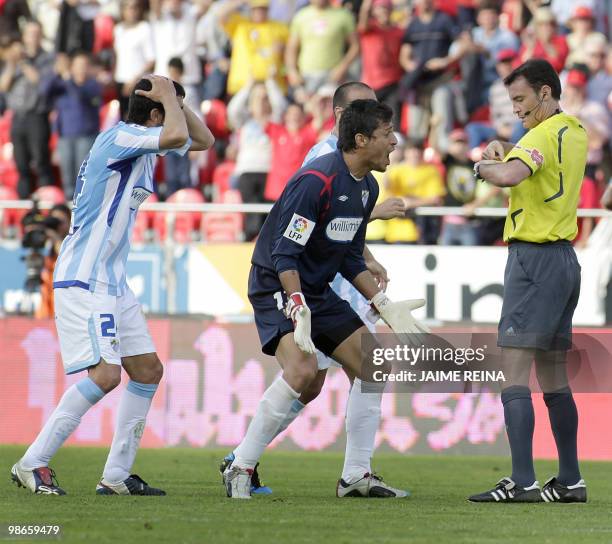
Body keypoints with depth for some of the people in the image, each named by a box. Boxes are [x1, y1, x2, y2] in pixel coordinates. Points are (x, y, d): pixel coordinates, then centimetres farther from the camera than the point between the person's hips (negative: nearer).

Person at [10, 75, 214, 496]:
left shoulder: (144, 144, 13)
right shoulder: (120, 137, -15)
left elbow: (204, 140, 22)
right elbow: (177, 136, -32)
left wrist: (174, 100, 7)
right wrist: (169, 97, -13)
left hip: (113, 282, 10)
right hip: (84, 282, -10)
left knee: (148, 370, 8)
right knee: (105, 373, -19)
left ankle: (117, 475, 11)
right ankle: (32, 464, -13)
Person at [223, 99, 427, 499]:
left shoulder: (368, 188, 6)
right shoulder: (316, 180, -23)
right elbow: (284, 253, -25)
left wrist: (386, 306, 8)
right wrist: (298, 309, -35)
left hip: (319, 291, 9)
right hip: (277, 287, -9)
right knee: (302, 369, -28)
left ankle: (356, 477, 15)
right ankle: (240, 469, -19)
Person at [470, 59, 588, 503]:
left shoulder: (545, 134, -14)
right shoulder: (575, 133, 14)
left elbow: (507, 176, -31)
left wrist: (483, 165, -10)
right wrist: (502, 147, 9)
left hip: (535, 259, -10)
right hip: (564, 258, 10)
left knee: (515, 371, -12)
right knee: (554, 376, 13)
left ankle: (522, 482, -19)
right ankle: (570, 481, 15)